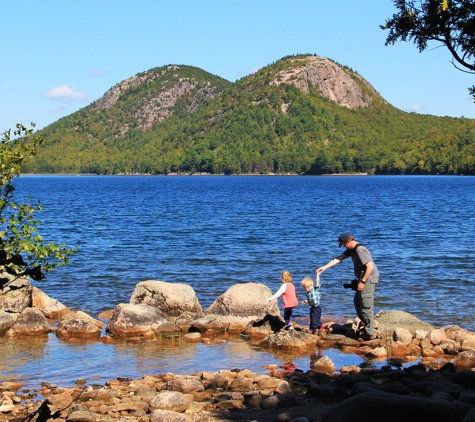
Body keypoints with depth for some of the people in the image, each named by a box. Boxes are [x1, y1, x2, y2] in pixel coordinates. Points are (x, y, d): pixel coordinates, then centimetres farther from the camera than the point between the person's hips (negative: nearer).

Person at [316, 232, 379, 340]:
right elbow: (338, 259, 14)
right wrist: (324, 267, 10)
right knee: (357, 302, 17)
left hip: (369, 279, -11)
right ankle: (366, 324, 25)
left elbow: (370, 267, -24)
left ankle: (370, 332, -1)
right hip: (363, 279, 11)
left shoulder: (360, 250, -20)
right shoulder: (351, 250, 11)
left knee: (366, 306, -8)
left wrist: (362, 282, -19)